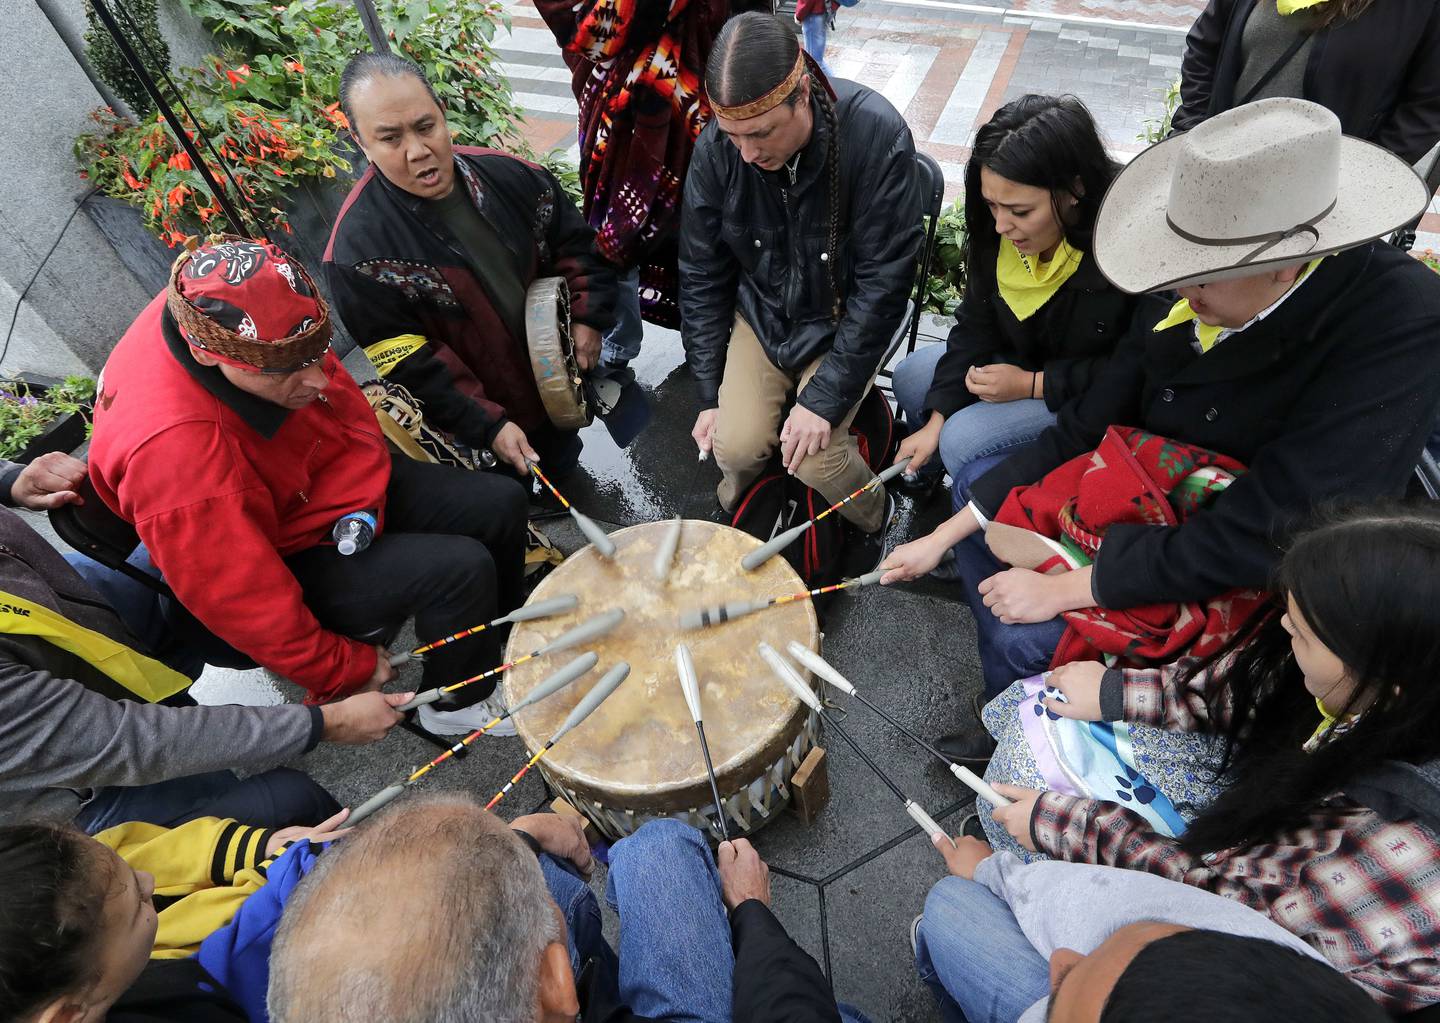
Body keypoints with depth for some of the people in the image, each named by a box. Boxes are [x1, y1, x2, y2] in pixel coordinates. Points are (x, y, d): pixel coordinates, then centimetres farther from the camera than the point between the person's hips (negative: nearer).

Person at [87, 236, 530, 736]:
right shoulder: (172, 451, -38)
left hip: (336, 479, 8)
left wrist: (362, 496, -10)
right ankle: (458, 705, 7)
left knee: (501, 502, 2)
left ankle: (506, 637, 28)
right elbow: (241, 601, -27)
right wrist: (345, 670, -15)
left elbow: (343, 403, 0)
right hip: (281, 559, -7)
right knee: (461, 569, -23)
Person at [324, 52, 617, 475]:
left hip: (561, 379, 4)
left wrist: (587, 317, -6)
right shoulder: (358, 250, -24)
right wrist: (487, 426, -25)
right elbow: (410, 363, -22)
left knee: (564, 458, 29)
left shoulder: (507, 175, -10)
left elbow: (575, 242, 4)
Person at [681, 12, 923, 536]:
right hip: (760, 312, 3)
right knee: (735, 447, -16)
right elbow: (701, 276, -4)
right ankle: (740, 494, 22)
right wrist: (710, 394, -4)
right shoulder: (715, 149, -15)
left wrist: (825, 398, -22)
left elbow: (883, 283, -20)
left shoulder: (878, 136, -25)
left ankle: (872, 522, 16)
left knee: (816, 458, -20)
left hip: (847, 318, -2)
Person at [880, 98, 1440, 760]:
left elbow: (1260, 537, -29)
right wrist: (943, 536, -9)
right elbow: (1085, 427, -7)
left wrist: (1068, 587, -25)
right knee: (979, 531, 3)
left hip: (1235, 577, -6)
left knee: (1025, 639, -19)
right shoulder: (1188, 296, -12)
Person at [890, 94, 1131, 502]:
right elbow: (974, 326, -7)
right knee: (911, 377, -2)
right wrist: (936, 420, -14)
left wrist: (1030, 385, -23)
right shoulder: (997, 229, -14)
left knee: (965, 440, -22)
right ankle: (928, 480, 20)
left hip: (1101, 395, -6)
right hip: (1024, 360, 6)